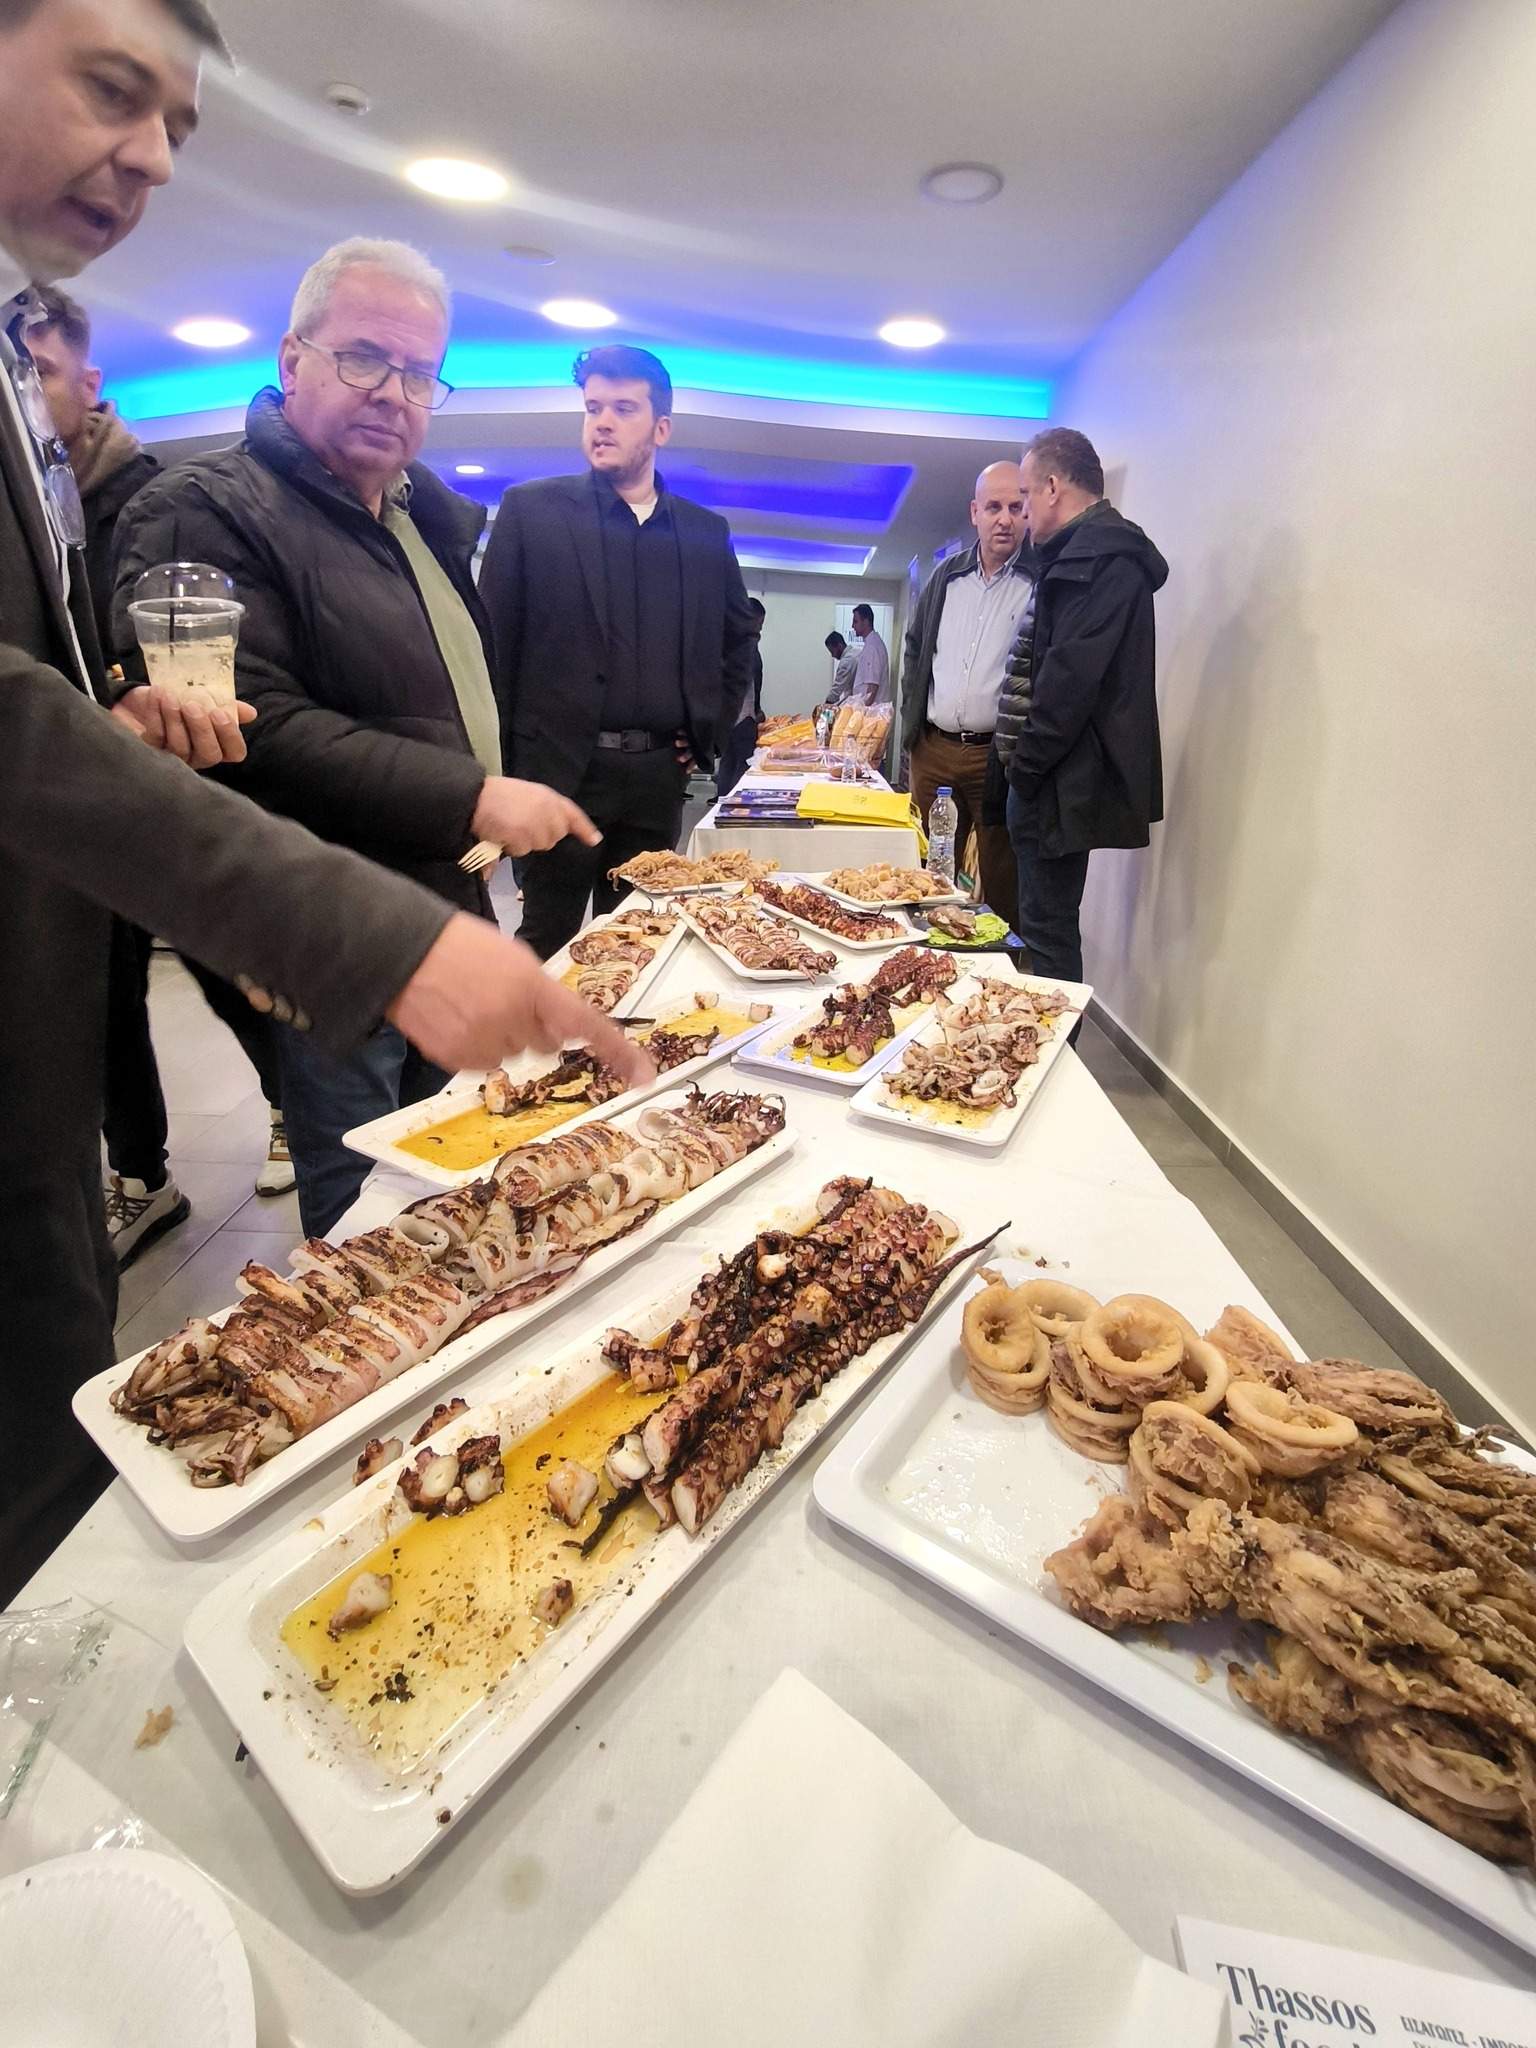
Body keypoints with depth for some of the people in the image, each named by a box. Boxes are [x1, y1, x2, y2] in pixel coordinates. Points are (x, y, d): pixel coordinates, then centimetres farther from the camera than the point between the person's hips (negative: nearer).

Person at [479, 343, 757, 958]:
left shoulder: (706, 532, 12)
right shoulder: (531, 508, 3)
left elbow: (739, 637, 23)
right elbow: (491, 638, 0)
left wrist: (707, 733, 13)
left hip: (657, 777, 3)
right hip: (557, 769, -3)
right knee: (548, 942, 4)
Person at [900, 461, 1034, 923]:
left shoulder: (1041, 580, -4)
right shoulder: (947, 575, 12)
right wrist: (911, 724, 12)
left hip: (999, 753, -5)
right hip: (933, 749, 5)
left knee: (1001, 883, 1)